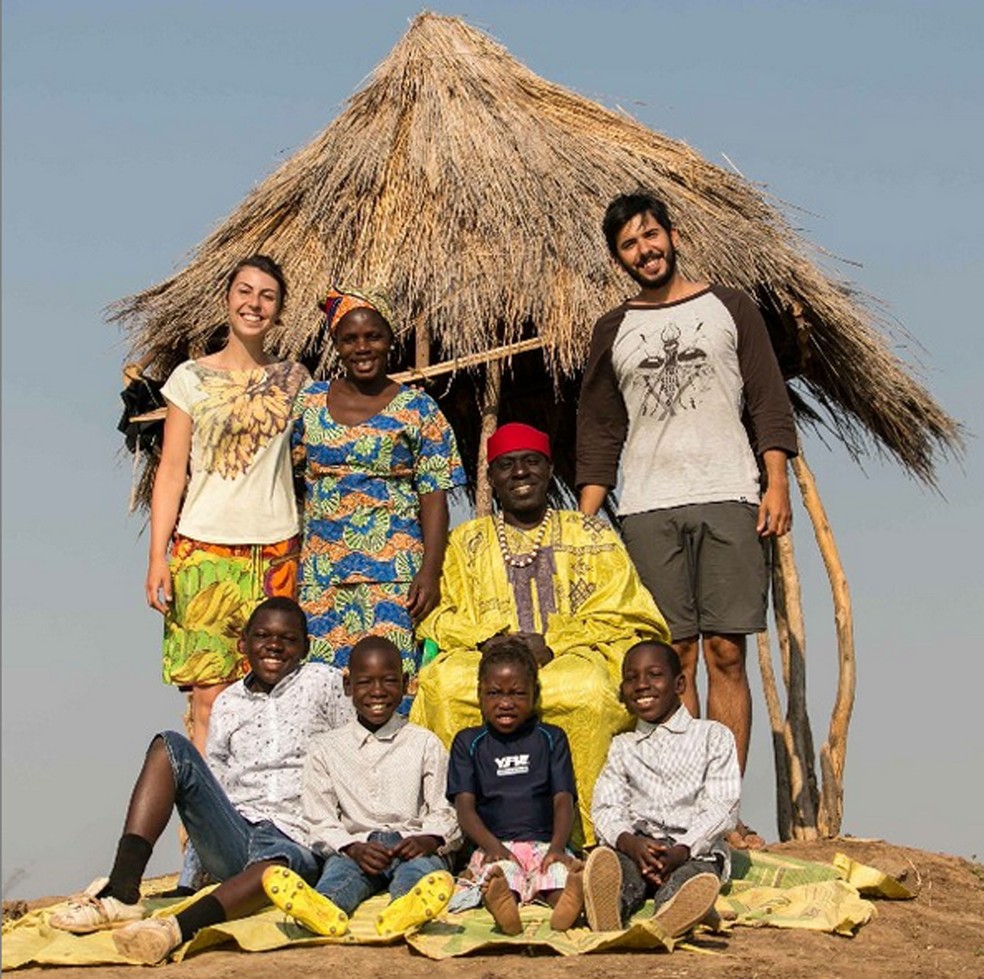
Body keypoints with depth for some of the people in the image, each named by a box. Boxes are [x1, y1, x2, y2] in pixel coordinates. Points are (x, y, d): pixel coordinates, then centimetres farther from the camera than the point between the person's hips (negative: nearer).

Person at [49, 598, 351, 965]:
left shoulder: (324, 683, 9)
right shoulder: (228, 703, 17)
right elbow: (212, 782, 16)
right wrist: (192, 877, 6)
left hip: (295, 841, -4)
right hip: (232, 840, 4)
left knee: (276, 859, -40)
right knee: (170, 746, -15)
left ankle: (175, 928, -63)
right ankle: (122, 893, -30)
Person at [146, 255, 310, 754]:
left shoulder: (293, 379, 11)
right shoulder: (191, 378, 6)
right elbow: (170, 474, 4)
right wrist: (157, 557, -4)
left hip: (276, 549, 1)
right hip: (205, 549, -1)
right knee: (208, 696, -6)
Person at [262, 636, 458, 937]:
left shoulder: (424, 744, 16)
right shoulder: (326, 748, 16)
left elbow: (444, 813, 9)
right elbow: (320, 822, 7)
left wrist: (427, 839, -15)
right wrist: (353, 847, -14)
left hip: (411, 846, 0)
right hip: (353, 848, 0)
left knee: (422, 865, -35)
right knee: (340, 867, -34)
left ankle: (406, 907, -69)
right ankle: (324, 907, -68)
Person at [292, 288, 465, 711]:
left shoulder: (417, 410, 3)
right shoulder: (310, 402, 11)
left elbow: (434, 496, -1)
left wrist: (430, 572, -11)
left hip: (392, 570, -3)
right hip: (320, 571, 3)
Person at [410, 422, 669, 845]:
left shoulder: (593, 536, 17)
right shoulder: (466, 541, 22)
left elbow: (620, 616, 5)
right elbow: (436, 617, 10)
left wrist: (552, 644, -11)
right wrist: (493, 639, -10)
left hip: (576, 660, -1)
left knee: (588, 692, -38)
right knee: (443, 683, -34)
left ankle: (579, 833, -29)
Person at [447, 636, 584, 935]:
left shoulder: (551, 739, 18)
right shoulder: (468, 743, 17)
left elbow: (563, 800, 7)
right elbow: (464, 806, 5)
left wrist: (558, 846, -16)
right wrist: (492, 845, -17)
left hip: (544, 842, 1)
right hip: (493, 846, -1)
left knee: (561, 868, -36)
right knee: (500, 870, -38)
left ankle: (566, 905, -68)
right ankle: (503, 907, -70)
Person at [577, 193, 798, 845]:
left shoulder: (729, 308, 12)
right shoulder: (613, 331, 17)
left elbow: (769, 402, 8)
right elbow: (600, 429, 17)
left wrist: (777, 484, -3)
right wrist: (585, 517, 7)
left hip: (728, 500, -1)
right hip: (647, 509, 2)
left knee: (727, 653, -5)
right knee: (674, 656, -3)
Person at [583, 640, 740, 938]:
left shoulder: (713, 736, 14)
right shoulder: (623, 748, 23)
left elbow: (722, 807, 1)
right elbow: (605, 808, 7)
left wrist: (681, 851, -18)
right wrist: (631, 843, -18)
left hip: (695, 849, -1)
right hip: (637, 845, 1)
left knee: (700, 877, -37)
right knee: (605, 859, -34)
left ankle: (668, 920, -69)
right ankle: (607, 919, -64)